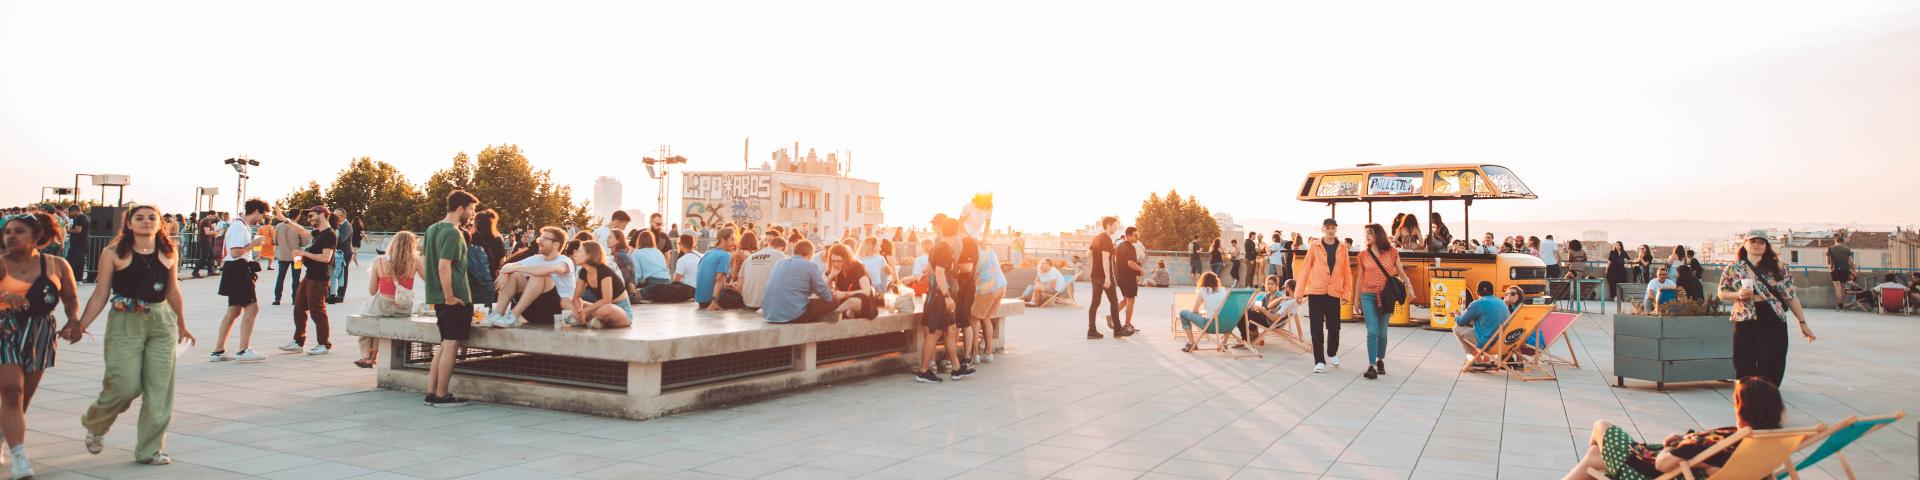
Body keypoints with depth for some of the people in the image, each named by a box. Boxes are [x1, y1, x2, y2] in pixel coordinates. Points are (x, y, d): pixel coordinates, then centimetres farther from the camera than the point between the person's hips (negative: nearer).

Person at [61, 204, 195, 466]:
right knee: (125, 386, -7)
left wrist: (181, 325, 21)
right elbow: (101, 293, -1)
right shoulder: (113, 253, -2)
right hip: (125, 322, -3)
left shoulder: (169, 253, 6)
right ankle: (95, 426, 26)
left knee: (159, 389, 2)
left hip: (162, 321, 3)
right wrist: (80, 324, -9)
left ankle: (149, 449, 12)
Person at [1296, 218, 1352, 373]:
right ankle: (1319, 361, 6)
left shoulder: (1342, 249, 5)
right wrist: (1299, 291, -3)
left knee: (1334, 327, 9)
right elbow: (1305, 269, 0)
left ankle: (1332, 353, 34)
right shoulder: (1314, 247, 0)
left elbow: (1347, 272, 6)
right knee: (1316, 328, 0)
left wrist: (1347, 292, -1)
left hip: (1334, 293, 1)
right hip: (1315, 292, -1)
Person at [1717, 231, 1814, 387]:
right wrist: (1738, 294, -12)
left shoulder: (1778, 268, 3)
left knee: (1771, 370, -1)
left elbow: (1791, 297, 4)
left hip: (1773, 324, 0)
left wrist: (1802, 323, 2)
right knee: (1744, 368, 4)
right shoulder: (1733, 269, 4)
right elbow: (1722, 294, 9)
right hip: (1745, 323, 0)